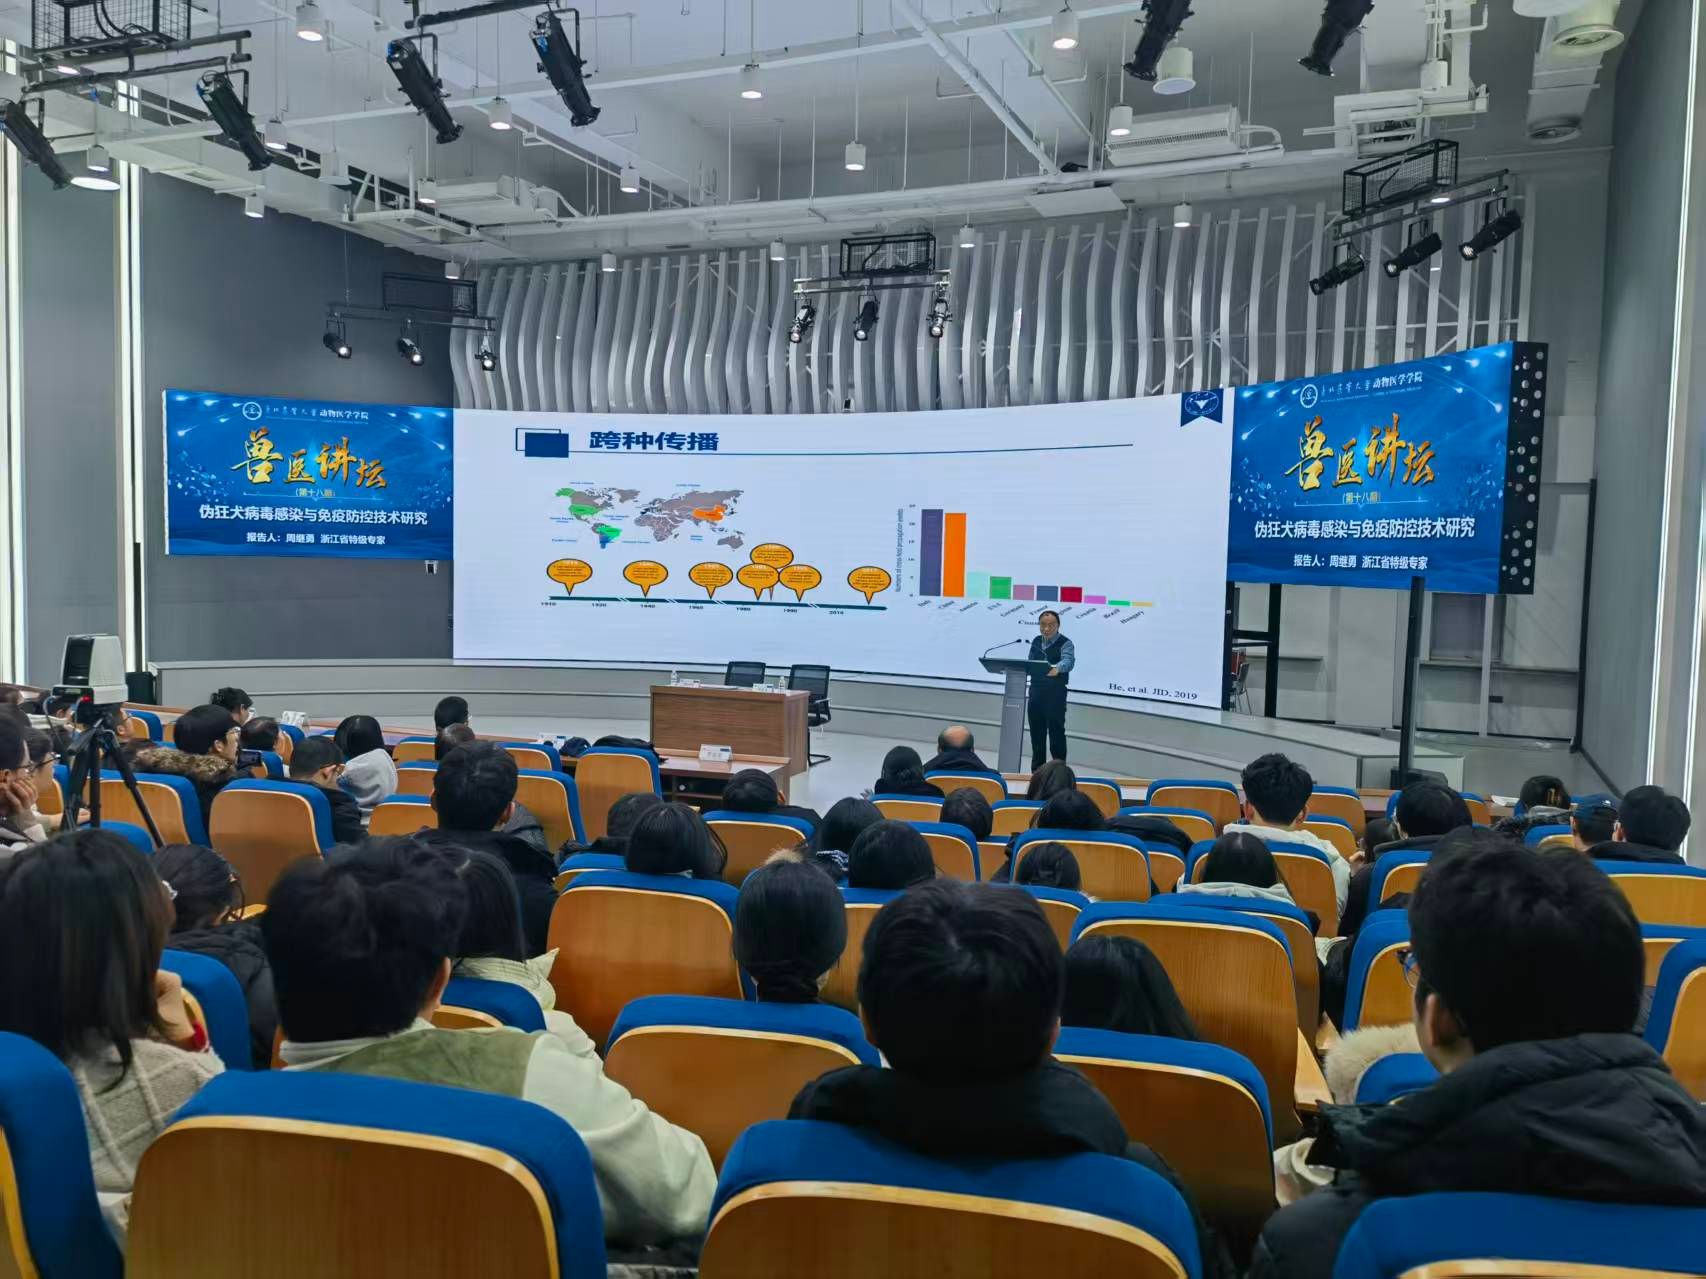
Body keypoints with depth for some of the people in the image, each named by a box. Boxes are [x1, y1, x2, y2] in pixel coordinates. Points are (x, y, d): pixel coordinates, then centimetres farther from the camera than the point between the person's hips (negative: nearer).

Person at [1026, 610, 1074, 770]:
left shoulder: (1065, 643, -7)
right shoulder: (1036, 642, 12)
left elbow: (1068, 661, -25)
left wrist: (1056, 669, -45)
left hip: (1056, 693, -6)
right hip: (1035, 692, 6)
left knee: (1056, 731, -5)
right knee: (1036, 731, 12)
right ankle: (1037, 770, 22)